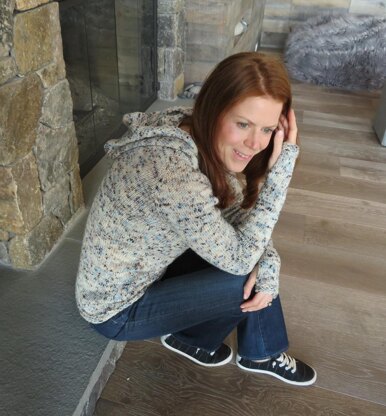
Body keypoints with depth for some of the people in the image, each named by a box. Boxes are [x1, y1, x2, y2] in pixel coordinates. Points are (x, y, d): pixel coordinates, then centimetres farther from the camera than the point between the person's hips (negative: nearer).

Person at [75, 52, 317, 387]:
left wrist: (268, 265, -18)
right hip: (117, 309, -7)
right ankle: (190, 340, 18)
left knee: (259, 263, -2)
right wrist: (281, 168, -27)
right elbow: (239, 258, -25)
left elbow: (241, 216, 0)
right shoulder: (172, 172, -37)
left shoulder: (204, 143, -11)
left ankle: (261, 353, 21)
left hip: (149, 268, 7)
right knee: (247, 279, -11)